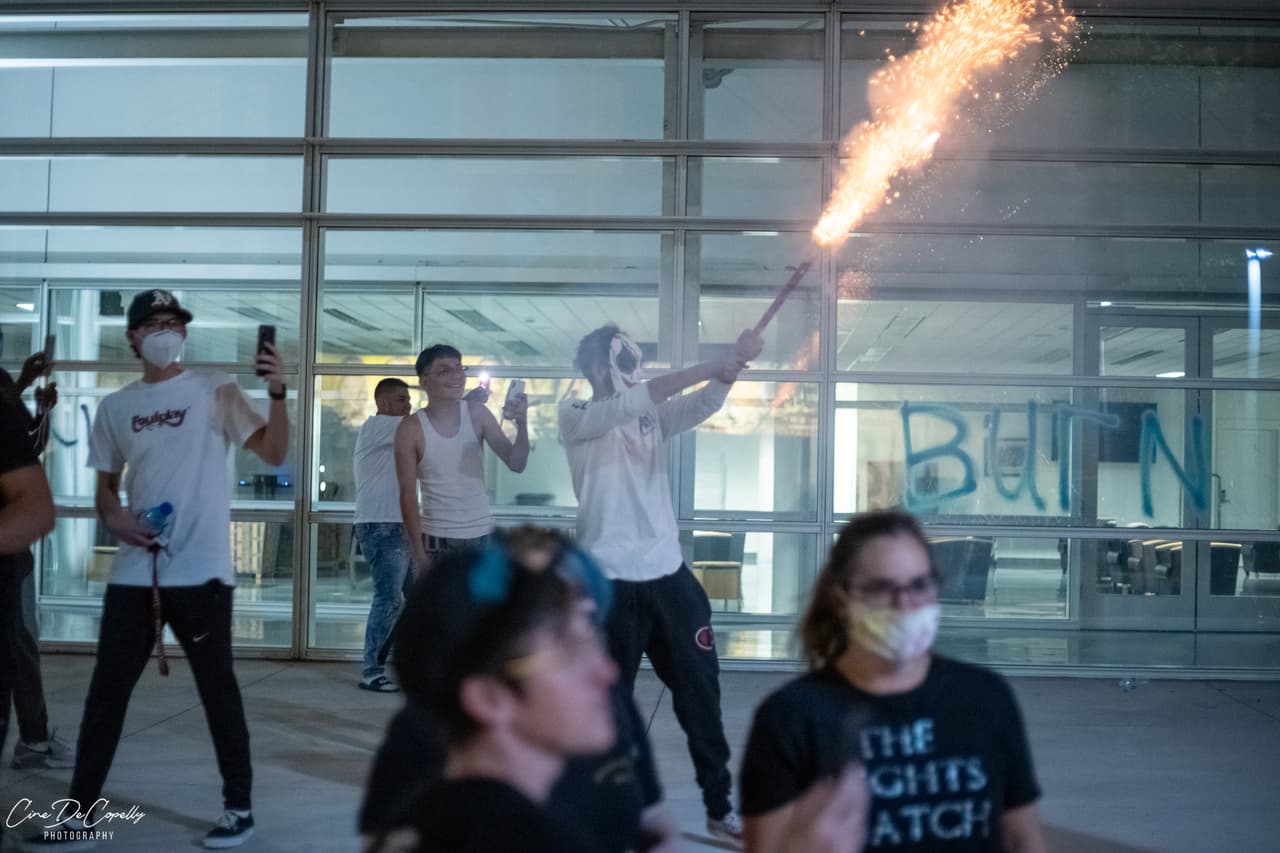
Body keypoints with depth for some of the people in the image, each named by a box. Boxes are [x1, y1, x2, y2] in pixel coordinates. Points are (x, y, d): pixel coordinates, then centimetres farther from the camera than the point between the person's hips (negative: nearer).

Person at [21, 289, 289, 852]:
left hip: (200, 571, -4)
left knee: (217, 689, 4)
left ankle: (239, 807, 16)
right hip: (133, 572, 4)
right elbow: (105, 484, 17)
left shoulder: (216, 392, -2)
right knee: (106, 691, 9)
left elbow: (273, 453, -10)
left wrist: (277, 394, -26)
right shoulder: (115, 406, 10)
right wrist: (112, 518, -5)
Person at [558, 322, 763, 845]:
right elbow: (640, 397, -22)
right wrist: (713, 366, -28)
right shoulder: (575, 418, -5)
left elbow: (702, 405, -7)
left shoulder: (651, 417, 11)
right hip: (610, 580, -5)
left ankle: (720, 808, 21)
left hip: (668, 573, 5)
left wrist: (732, 367, -27)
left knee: (700, 687, 9)